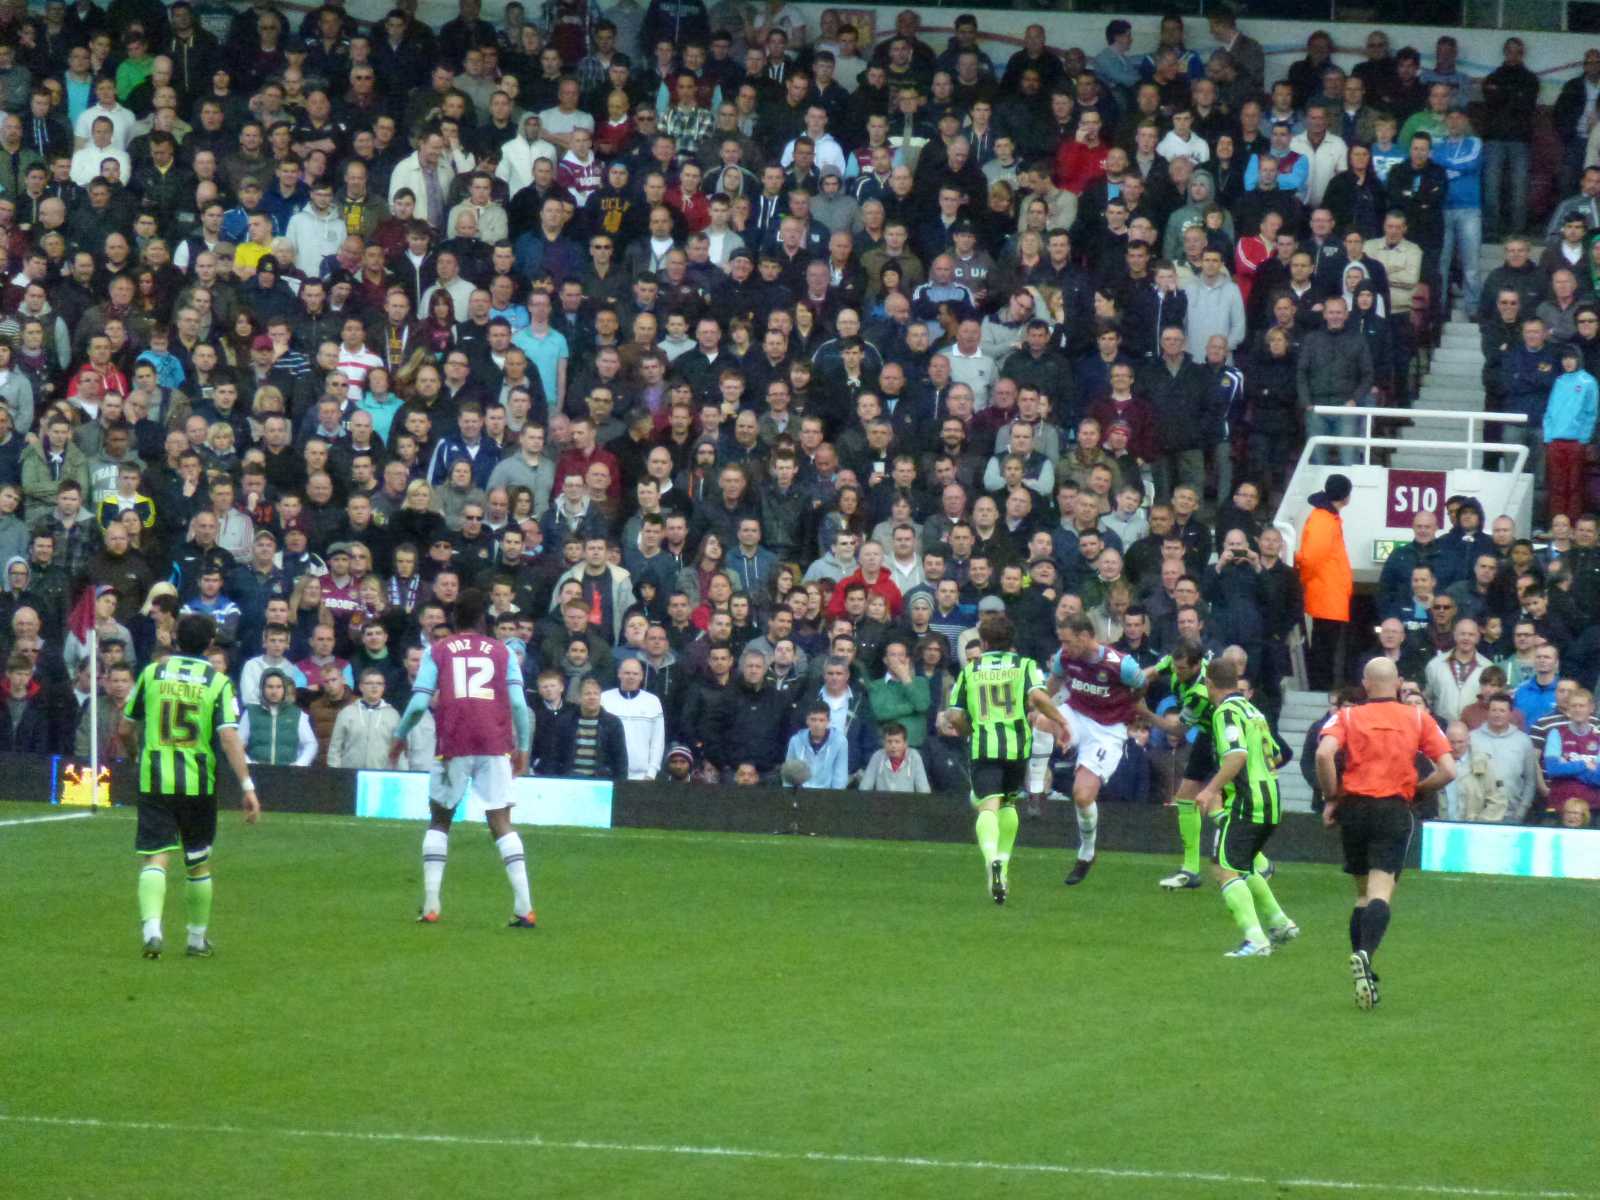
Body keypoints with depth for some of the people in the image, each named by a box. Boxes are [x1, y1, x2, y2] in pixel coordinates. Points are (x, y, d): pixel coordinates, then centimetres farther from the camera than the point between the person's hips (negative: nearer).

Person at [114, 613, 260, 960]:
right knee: (198, 863, 16)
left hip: (153, 780, 0)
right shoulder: (218, 682, -3)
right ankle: (198, 939, 25)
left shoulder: (152, 673, 3)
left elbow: (125, 730, 9)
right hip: (198, 784, 0)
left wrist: (121, 750, 32)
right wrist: (247, 786, -13)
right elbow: (229, 737, -13)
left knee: (155, 858, -5)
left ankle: (152, 928, -27)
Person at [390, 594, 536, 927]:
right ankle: (524, 908, -12)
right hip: (496, 746, 1)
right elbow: (518, 703, 2)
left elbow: (419, 703, 1)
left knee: (439, 820, 14)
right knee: (501, 823, 0)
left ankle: (430, 906, 5)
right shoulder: (502, 652, 12)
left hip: (453, 746, -1)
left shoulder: (437, 651, 9)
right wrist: (523, 747, 11)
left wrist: (399, 736, 17)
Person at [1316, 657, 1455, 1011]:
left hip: (1354, 808, 1)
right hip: (1395, 810, -1)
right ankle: (1365, 953, -36)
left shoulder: (1347, 717, 6)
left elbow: (1324, 754, -13)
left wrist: (1331, 797, -1)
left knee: (1363, 892, 16)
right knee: (1380, 892, -11)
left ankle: (1362, 966, 10)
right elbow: (1448, 770, 3)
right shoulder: (1418, 717, 9)